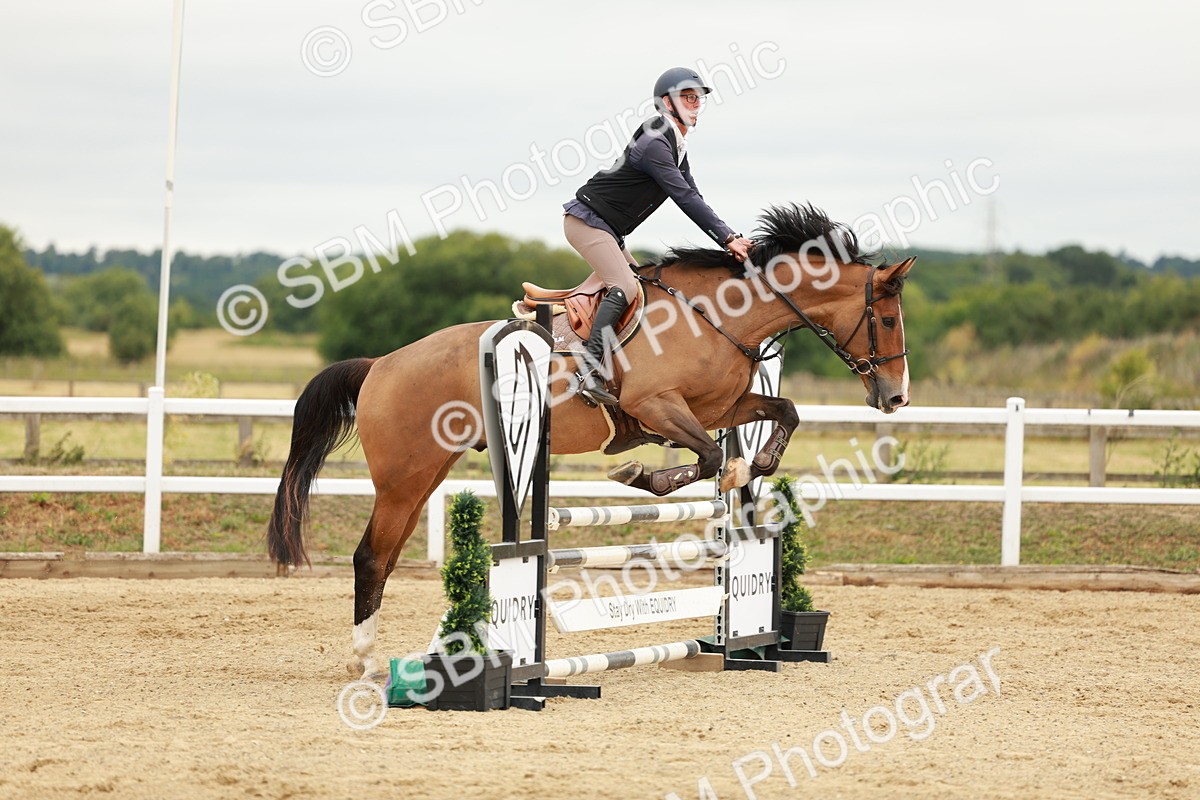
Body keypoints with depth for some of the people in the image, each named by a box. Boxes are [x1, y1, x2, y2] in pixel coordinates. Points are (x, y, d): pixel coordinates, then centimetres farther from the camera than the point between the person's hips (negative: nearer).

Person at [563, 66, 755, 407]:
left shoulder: (676, 145, 11)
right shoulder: (654, 143, -21)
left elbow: (692, 198, 10)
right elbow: (685, 198, -27)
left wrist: (731, 238, -2)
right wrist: (727, 237, -28)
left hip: (609, 230, 11)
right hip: (587, 220, -11)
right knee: (624, 287, -24)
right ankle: (589, 371, -31)